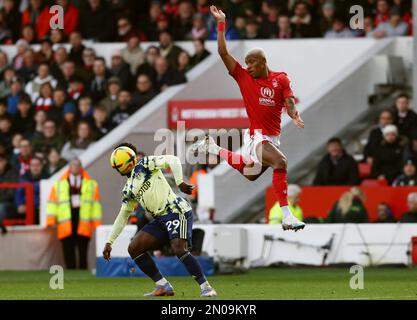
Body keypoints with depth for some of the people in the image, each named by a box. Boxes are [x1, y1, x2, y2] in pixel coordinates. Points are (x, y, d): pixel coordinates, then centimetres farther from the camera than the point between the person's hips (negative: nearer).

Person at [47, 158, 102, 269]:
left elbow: (96, 204, 8)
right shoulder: (59, 184, 13)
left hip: (83, 226, 0)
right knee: (69, 255, -2)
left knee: (83, 253, -2)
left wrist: (97, 224, 0)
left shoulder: (91, 184, 13)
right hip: (66, 226, 0)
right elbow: (52, 203, 9)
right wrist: (51, 221, -4)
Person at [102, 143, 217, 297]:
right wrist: (109, 242, 23)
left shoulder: (144, 165, -1)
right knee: (134, 249, 1)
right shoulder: (128, 190, 21)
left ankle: (206, 288, -19)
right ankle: (163, 286, 0)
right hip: (160, 219, 9)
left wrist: (180, 182, -23)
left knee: (179, 249, -26)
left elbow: (172, 160, -11)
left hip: (176, 211, -9)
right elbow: (123, 216, 26)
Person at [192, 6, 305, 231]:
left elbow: (289, 101, -8)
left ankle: (214, 148, 40)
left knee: (250, 174, 22)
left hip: (273, 135, 5)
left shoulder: (281, 79, 3)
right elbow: (223, 53, -5)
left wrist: (294, 115, -30)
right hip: (257, 135, -5)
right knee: (280, 162, -30)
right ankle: (286, 215, -33)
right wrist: (221, 24, -8)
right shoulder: (243, 77, -3)